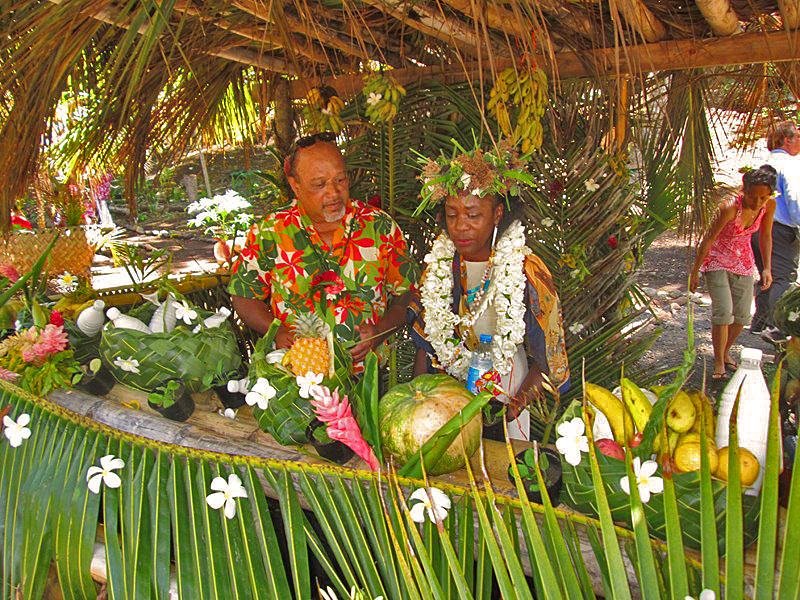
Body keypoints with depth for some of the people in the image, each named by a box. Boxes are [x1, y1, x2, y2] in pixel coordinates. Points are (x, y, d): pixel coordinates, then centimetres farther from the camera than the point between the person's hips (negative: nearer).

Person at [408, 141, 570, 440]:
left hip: (504, 406, -2)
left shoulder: (527, 271, -11)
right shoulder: (437, 266, 1)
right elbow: (424, 345, 9)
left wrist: (514, 408, -19)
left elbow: (546, 360, -8)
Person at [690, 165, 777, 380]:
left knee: (742, 315, 4)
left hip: (743, 261, 5)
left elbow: (765, 236, 3)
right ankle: (719, 363, -4)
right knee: (723, 311, -15)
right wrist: (695, 272, -15)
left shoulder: (769, 205, -12)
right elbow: (708, 239, -20)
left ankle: (725, 352, 27)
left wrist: (767, 268, 0)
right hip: (718, 260, -5)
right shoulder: (730, 208, -28)